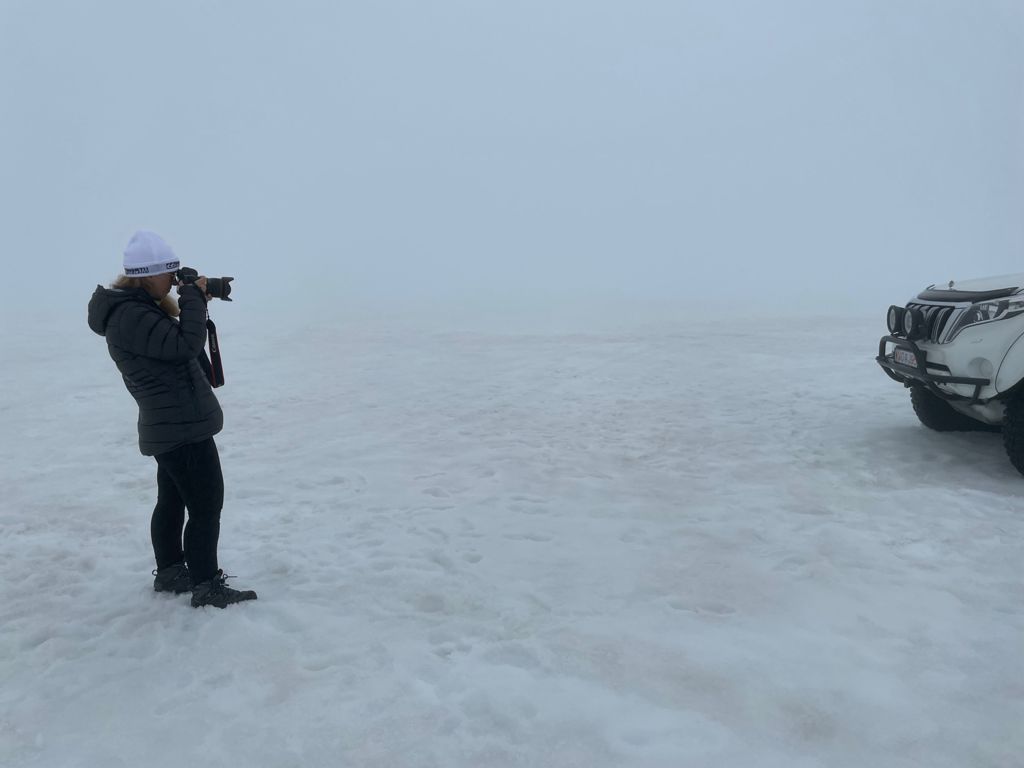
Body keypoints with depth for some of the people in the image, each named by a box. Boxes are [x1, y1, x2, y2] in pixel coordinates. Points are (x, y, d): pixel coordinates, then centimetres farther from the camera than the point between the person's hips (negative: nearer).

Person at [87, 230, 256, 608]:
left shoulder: (140, 307, 13)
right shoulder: (130, 316, -20)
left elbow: (176, 342, 17)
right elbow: (184, 345, -27)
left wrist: (196, 304, 4)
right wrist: (193, 298, -17)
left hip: (170, 426, 11)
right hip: (184, 426, -11)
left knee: (172, 501, 19)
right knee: (206, 507, -4)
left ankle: (169, 573, 33)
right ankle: (207, 587, 5)